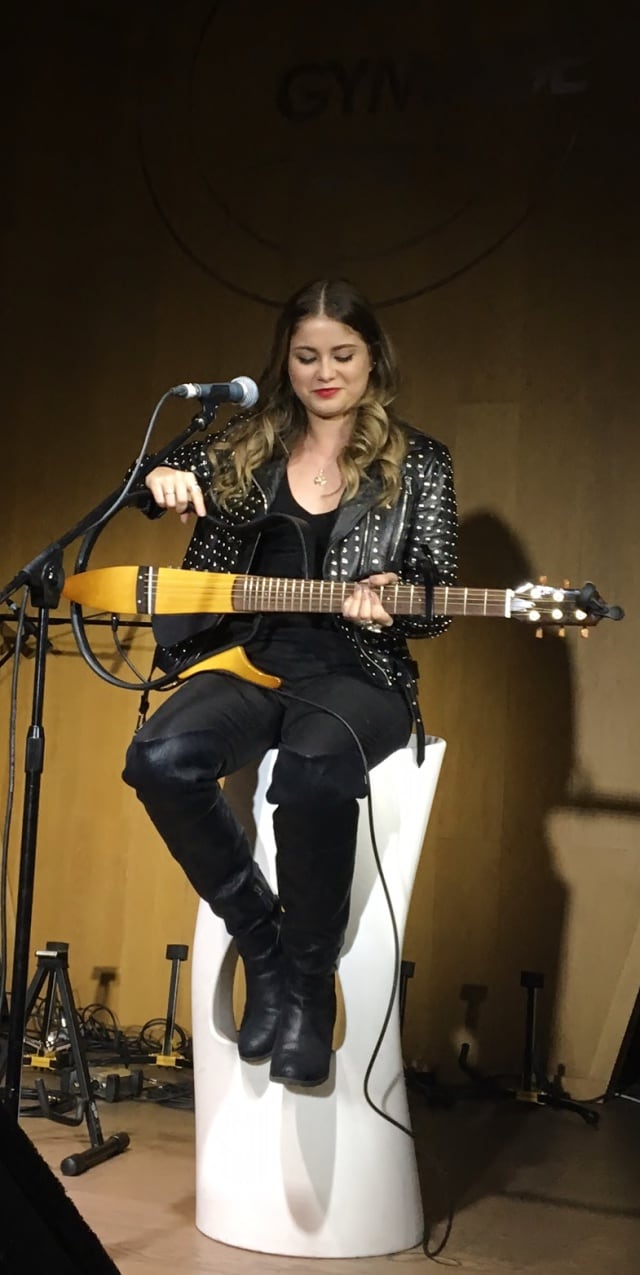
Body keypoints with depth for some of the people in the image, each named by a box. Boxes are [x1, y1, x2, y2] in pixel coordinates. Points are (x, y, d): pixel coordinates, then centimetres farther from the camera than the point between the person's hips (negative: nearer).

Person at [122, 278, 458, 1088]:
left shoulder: (417, 464, 6)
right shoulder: (247, 446, 13)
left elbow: (436, 602, 3)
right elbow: (159, 480, 12)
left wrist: (391, 600, -20)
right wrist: (162, 481, -13)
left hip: (358, 671, -3)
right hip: (249, 657, 3)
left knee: (311, 774, -38)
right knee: (162, 761, -29)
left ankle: (310, 983, -14)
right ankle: (263, 946, -8)